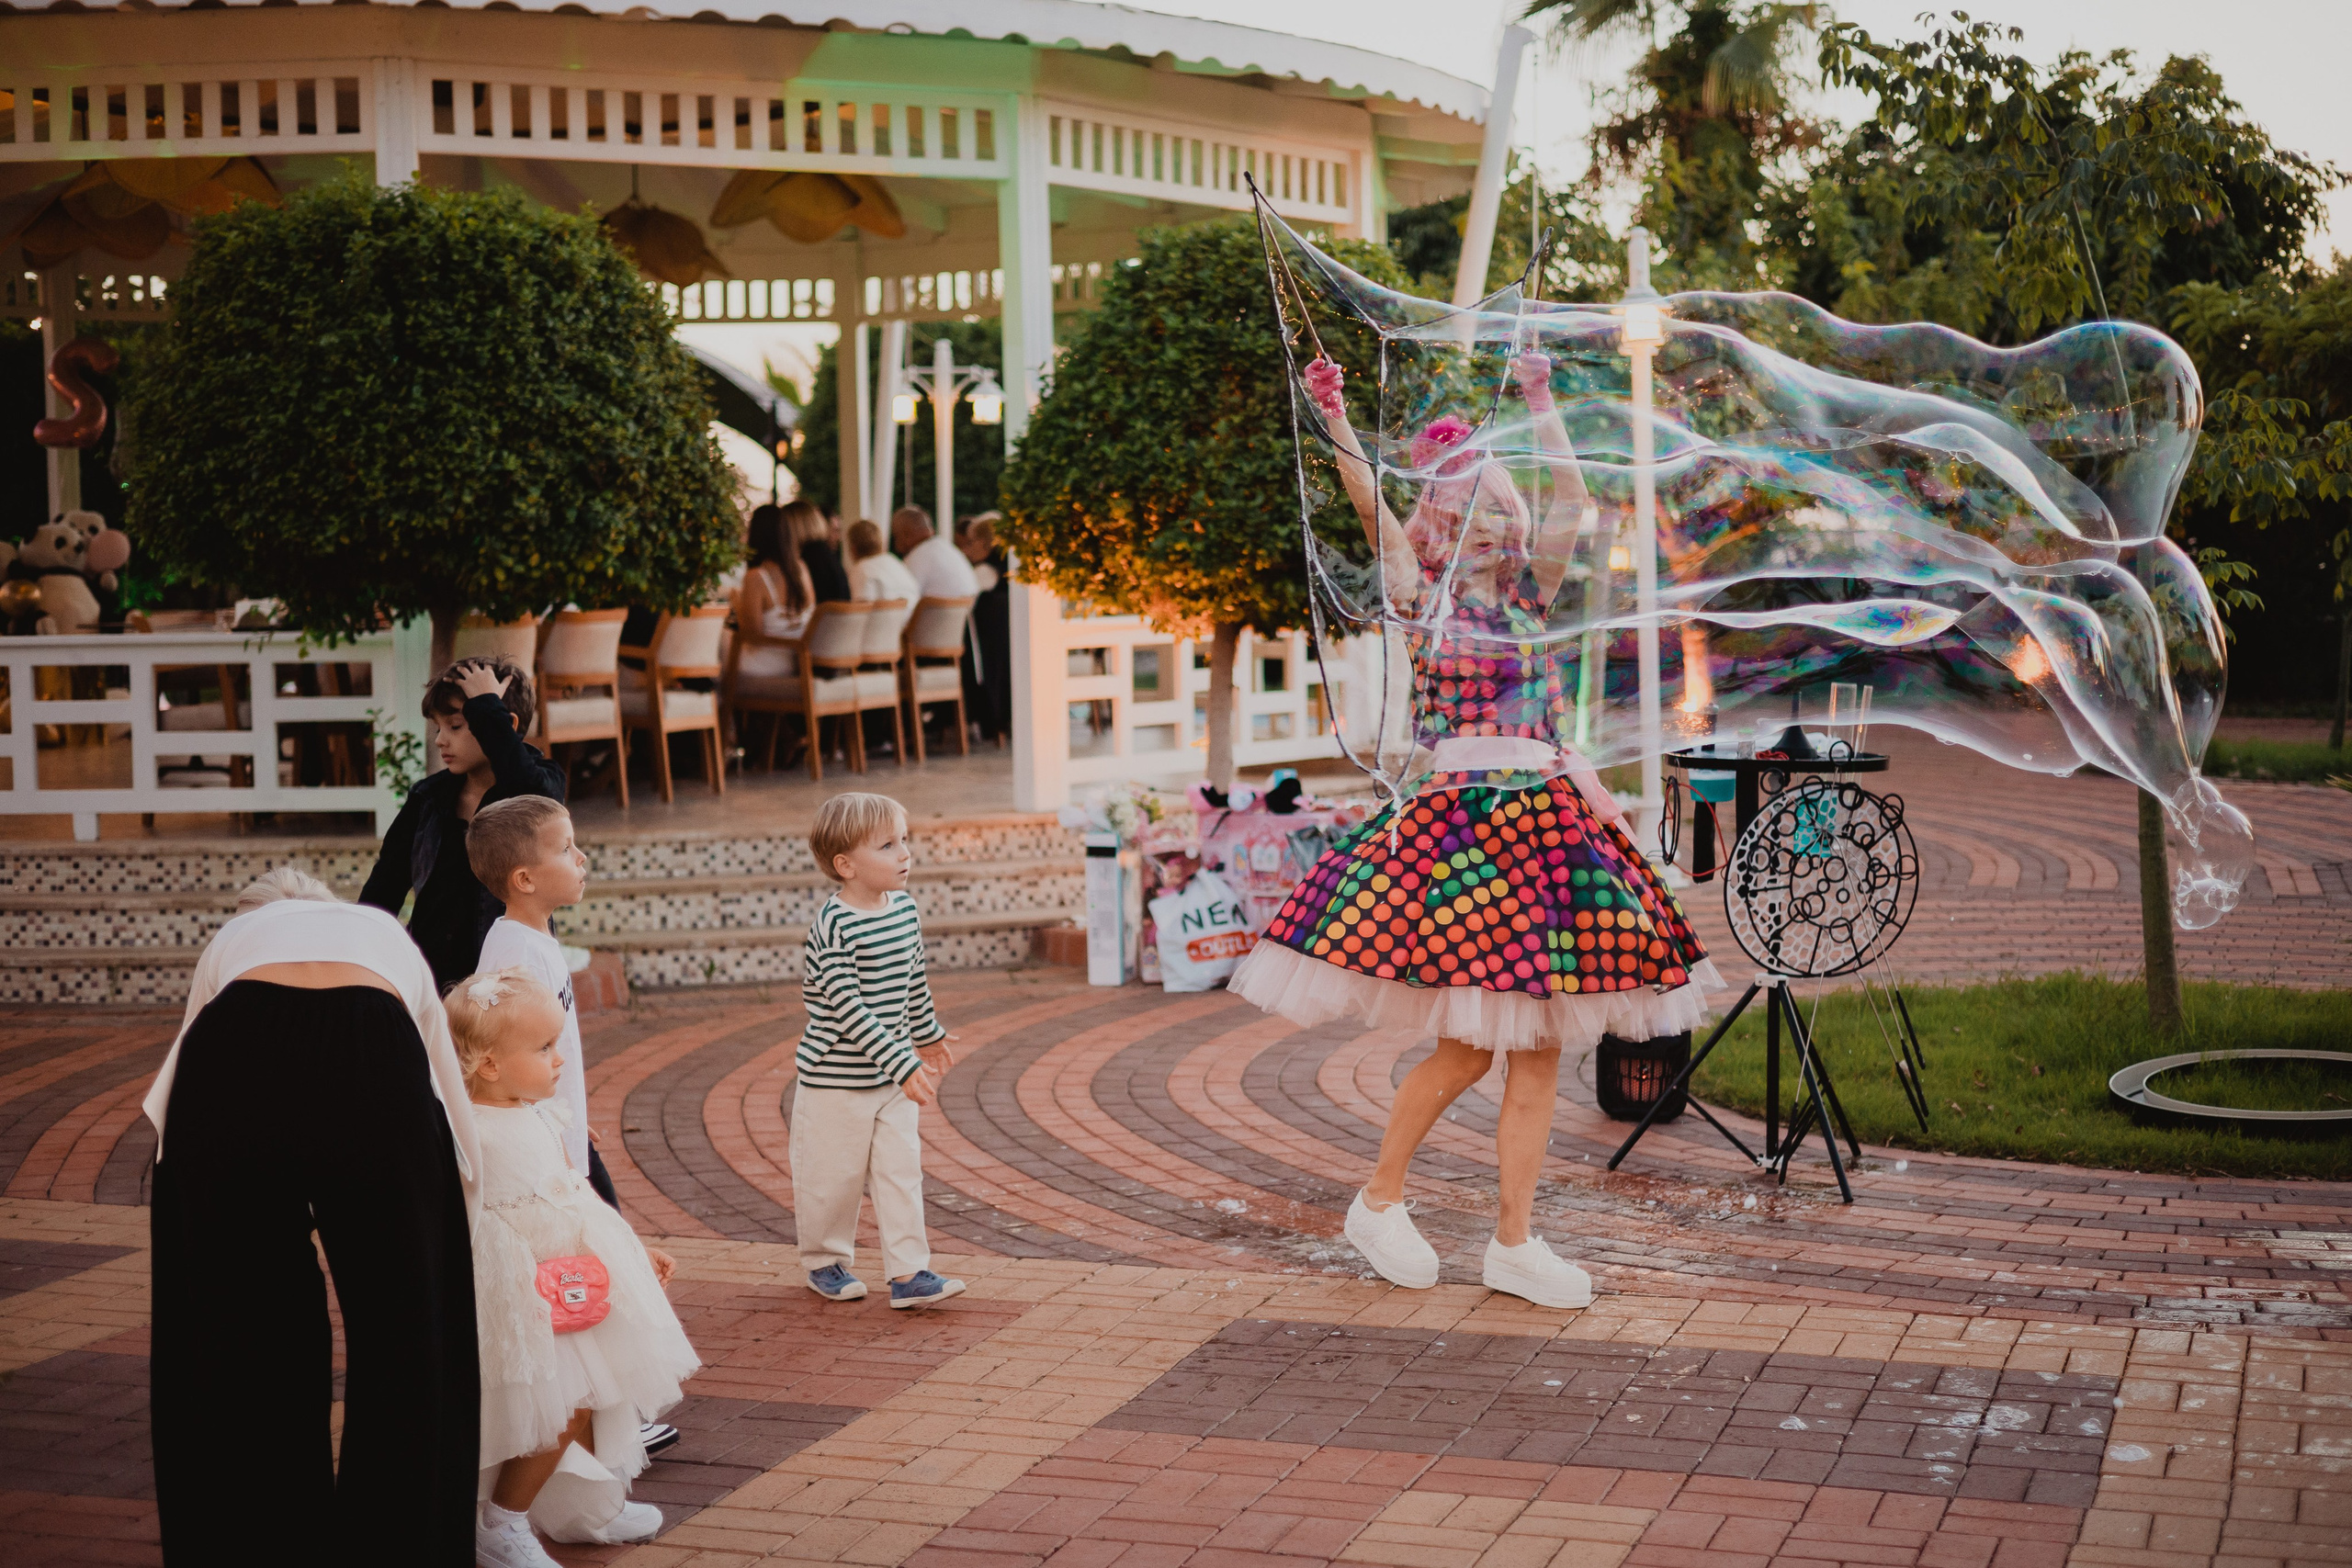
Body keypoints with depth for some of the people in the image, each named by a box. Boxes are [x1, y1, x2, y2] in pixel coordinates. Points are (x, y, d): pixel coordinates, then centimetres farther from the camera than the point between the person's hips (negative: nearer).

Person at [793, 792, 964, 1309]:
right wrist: (903, 1066, -29)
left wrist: (929, 1035, 28)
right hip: (837, 1078, -6)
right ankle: (825, 1261, 29)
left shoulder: (904, 907, 0)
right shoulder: (833, 927, -23)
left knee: (901, 1170, 4)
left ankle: (909, 1273, 7)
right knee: (835, 1175, 8)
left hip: (894, 1073, 6)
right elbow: (849, 1009, -27)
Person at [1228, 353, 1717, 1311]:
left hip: (1548, 819, 5)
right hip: (1456, 821, -5)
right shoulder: (1423, 599, 3)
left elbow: (1570, 502, 3)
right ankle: (1379, 1203, 15)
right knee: (1469, 1046, -7)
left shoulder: (1527, 593, 14)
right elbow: (1374, 511, -11)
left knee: (1540, 1048, 3)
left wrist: (1541, 405, -3)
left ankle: (1514, 1244, 11)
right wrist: (1336, 426, -22)